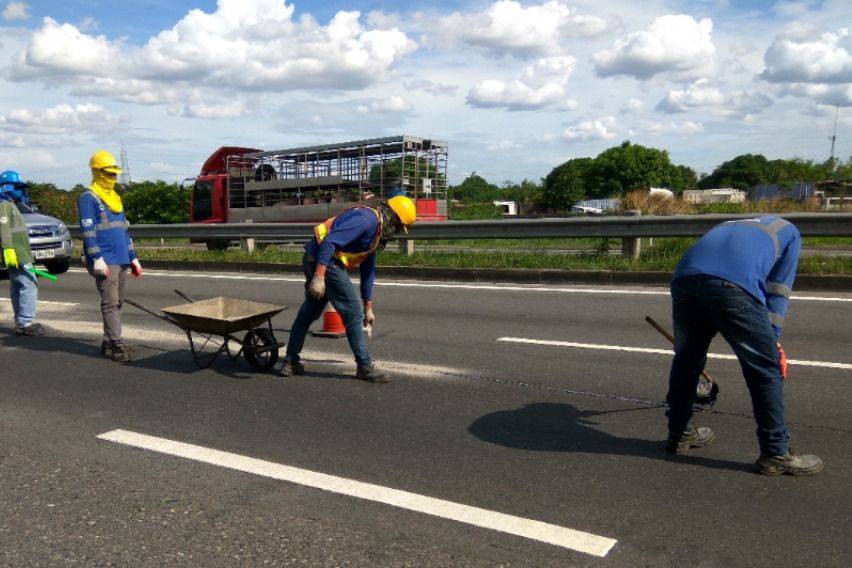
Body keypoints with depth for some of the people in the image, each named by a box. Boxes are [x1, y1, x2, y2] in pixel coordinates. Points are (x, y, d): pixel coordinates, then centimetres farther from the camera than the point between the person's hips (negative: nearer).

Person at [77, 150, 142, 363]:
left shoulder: (115, 198, 20)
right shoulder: (88, 198, -4)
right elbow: (88, 231, -12)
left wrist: (133, 257, 19)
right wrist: (97, 258, -20)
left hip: (121, 260, 8)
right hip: (105, 261, -8)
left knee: (118, 303, 10)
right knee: (110, 303, -10)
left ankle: (109, 342, 17)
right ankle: (116, 344, -10)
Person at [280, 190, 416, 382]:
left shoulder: (375, 231, 17)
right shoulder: (367, 220, -15)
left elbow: (368, 270, 23)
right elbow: (330, 241, -25)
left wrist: (368, 308, 24)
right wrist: (318, 276, -31)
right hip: (325, 261, -10)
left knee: (309, 312, 20)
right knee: (352, 313, -2)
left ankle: (290, 361, 28)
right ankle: (364, 366, 7)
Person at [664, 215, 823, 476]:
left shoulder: (730, 226, 43)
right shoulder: (789, 232, 30)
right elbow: (778, 290, 16)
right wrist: (771, 338, 14)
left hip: (684, 278, 6)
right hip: (734, 286, -5)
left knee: (686, 361, 22)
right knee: (766, 369, 8)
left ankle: (679, 434, 36)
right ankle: (775, 454, 15)